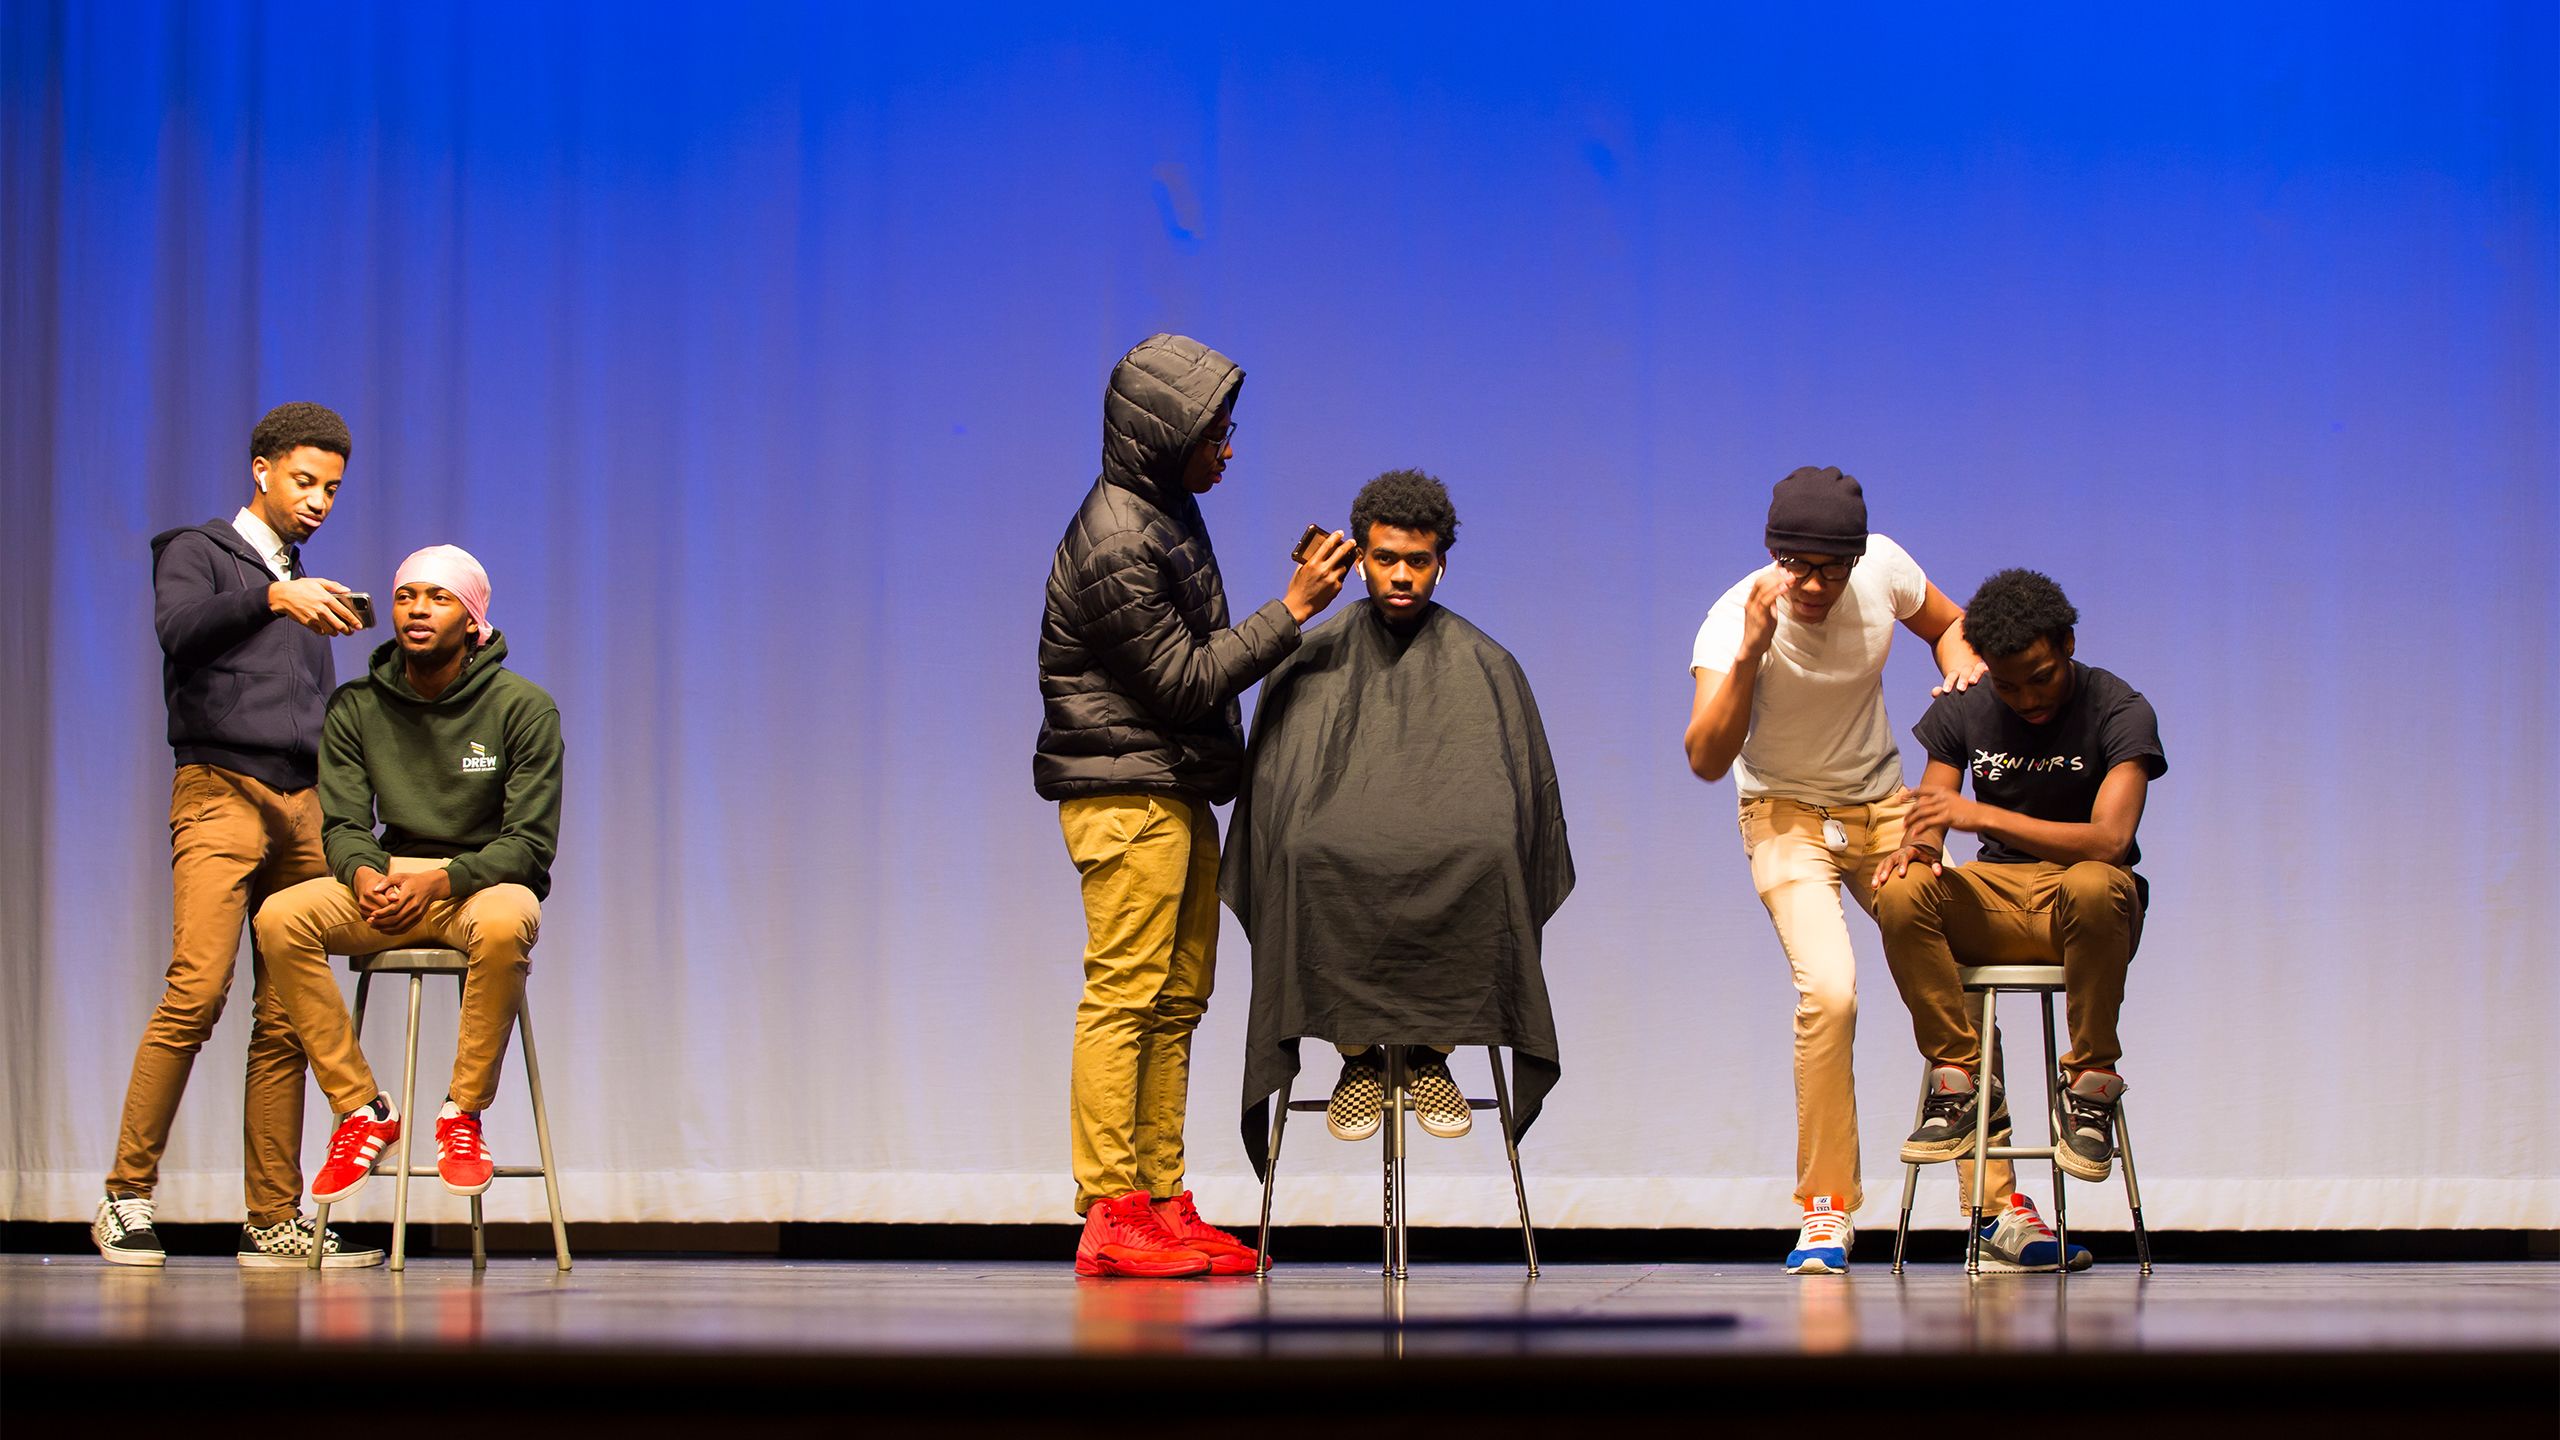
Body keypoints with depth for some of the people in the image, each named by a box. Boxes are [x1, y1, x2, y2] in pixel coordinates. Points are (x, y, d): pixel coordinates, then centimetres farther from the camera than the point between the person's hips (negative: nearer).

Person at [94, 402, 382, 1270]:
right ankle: (128, 1198, -13)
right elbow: (178, 628, -14)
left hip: (302, 806, 6)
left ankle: (274, 1221, -1)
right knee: (197, 990, -18)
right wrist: (272, 596, -26)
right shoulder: (198, 553, 8)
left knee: (286, 1016, -1)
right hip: (221, 791, -6)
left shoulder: (305, 587, 26)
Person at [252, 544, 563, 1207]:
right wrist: (364, 873, -24)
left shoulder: (522, 706, -5)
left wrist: (441, 880, -25)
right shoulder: (356, 707, 5)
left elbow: (530, 843, -8)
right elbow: (344, 823, 2)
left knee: (504, 924, -41)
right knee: (280, 917, -26)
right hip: (390, 883, 3)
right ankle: (362, 1109, -16)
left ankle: (464, 1115, -22)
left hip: (486, 880, -3)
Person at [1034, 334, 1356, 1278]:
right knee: (1124, 997, -10)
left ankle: (1161, 1204, 11)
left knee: (1176, 1004, 8)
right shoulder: (1115, 546, -19)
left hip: (1179, 793, 10)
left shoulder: (1166, 510, 12)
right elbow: (1184, 679, -18)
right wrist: (1292, 610, -18)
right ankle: (1111, 1214, -9)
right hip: (1126, 795, -10)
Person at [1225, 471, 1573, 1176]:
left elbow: (1521, 797, 9)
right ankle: (1357, 1057, -17)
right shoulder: (1313, 664, 14)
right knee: (1312, 853, -36)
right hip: (1345, 861, 0)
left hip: (1451, 870, 0)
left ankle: (1433, 1054, -17)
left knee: (1482, 852, -36)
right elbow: (1272, 790, 9)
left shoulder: (1483, 667, 13)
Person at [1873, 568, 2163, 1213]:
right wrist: (1917, 846, -22)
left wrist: (1980, 815, -29)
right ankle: (1957, 1083, -19)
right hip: (1996, 903, 3)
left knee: (2092, 885, -40)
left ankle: (2092, 1087, -23)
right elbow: (1929, 817, 5)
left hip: (2084, 915, -3)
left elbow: (2109, 839, -22)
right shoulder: (1964, 711, 4)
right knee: (1901, 891, -28)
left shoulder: (2120, 711, -10)